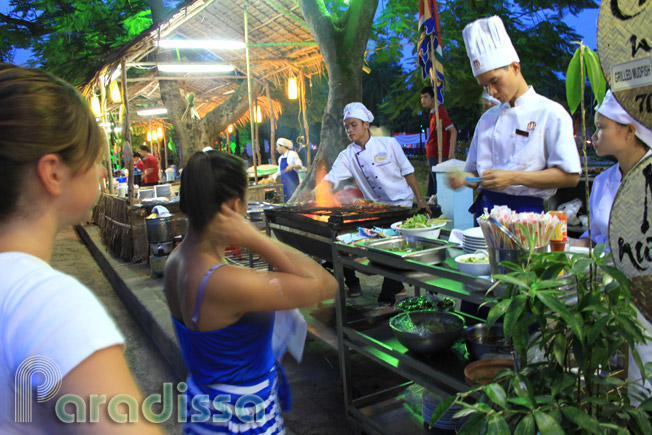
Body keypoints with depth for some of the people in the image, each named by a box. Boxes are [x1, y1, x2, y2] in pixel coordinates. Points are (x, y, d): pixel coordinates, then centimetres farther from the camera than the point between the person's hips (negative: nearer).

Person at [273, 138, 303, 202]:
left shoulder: (292, 154, -5)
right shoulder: (280, 158, 17)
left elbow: (300, 165, -11)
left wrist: (292, 166, -28)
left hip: (293, 181, -7)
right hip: (285, 182, 7)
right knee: (286, 200, 4)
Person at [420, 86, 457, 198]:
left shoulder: (440, 111, -15)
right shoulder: (433, 112, 13)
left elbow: (453, 131, -21)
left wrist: (451, 153, -27)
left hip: (437, 156, -10)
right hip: (432, 155, 10)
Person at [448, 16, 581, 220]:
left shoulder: (550, 113, -3)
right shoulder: (487, 118, 13)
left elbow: (570, 176, -8)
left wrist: (513, 177, -16)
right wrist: (464, 180, -5)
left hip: (524, 211, -4)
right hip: (486, 209, 4)